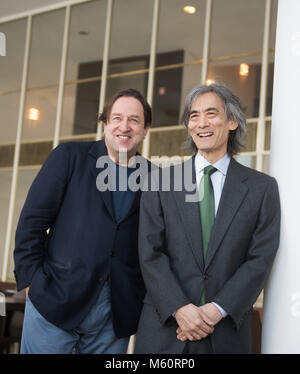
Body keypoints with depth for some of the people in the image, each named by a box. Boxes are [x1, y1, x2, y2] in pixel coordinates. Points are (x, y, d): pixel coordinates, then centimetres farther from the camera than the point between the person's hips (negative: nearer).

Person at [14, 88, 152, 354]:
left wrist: (143, 297, -1)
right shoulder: (69, 157, 1)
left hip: (116, 313, 2)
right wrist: (32, 278, -7)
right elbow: (32, 220, -2)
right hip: (56, 301, -2)